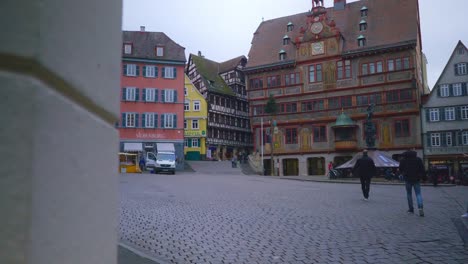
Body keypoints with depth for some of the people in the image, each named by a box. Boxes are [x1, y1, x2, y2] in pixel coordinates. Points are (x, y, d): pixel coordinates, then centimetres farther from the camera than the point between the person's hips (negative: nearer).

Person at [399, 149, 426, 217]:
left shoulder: (403, 160, 1)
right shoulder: (418, 159, 2)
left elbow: (400, 169, 7)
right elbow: (422, 169, -1)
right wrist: (424, 177, 4)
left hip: (408, 179, 0)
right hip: (416, 179, 0)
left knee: (409, 194, 11)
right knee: (418, 194, 2)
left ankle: (411, 209, 12)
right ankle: (420, 207, -19)